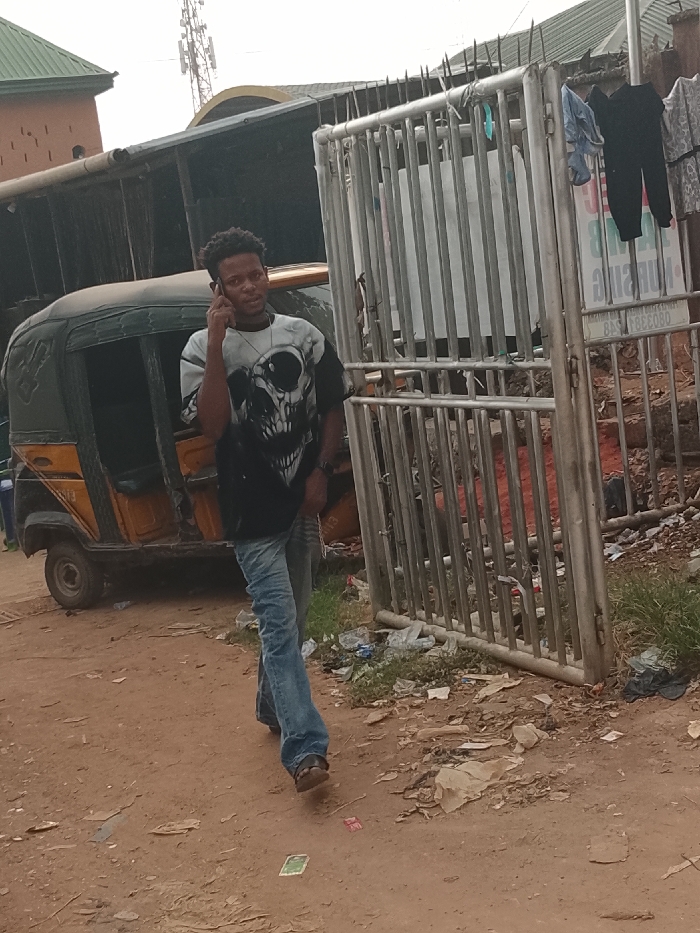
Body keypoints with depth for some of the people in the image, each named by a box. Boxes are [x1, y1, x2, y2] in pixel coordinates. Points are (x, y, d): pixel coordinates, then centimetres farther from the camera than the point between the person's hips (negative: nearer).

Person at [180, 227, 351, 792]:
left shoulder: (304, 336, 3)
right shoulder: (203, 349, -6)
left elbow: (333, 409, 8)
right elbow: (213, 425, -18)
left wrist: (321, 473, -4)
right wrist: (217, 345, -22)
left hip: (302, 502, 4)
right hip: (253, 511, -4)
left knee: (290, 620, 17)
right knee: (280, 626, -10)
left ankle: (272, 708, 40)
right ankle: (305, 747, -13)